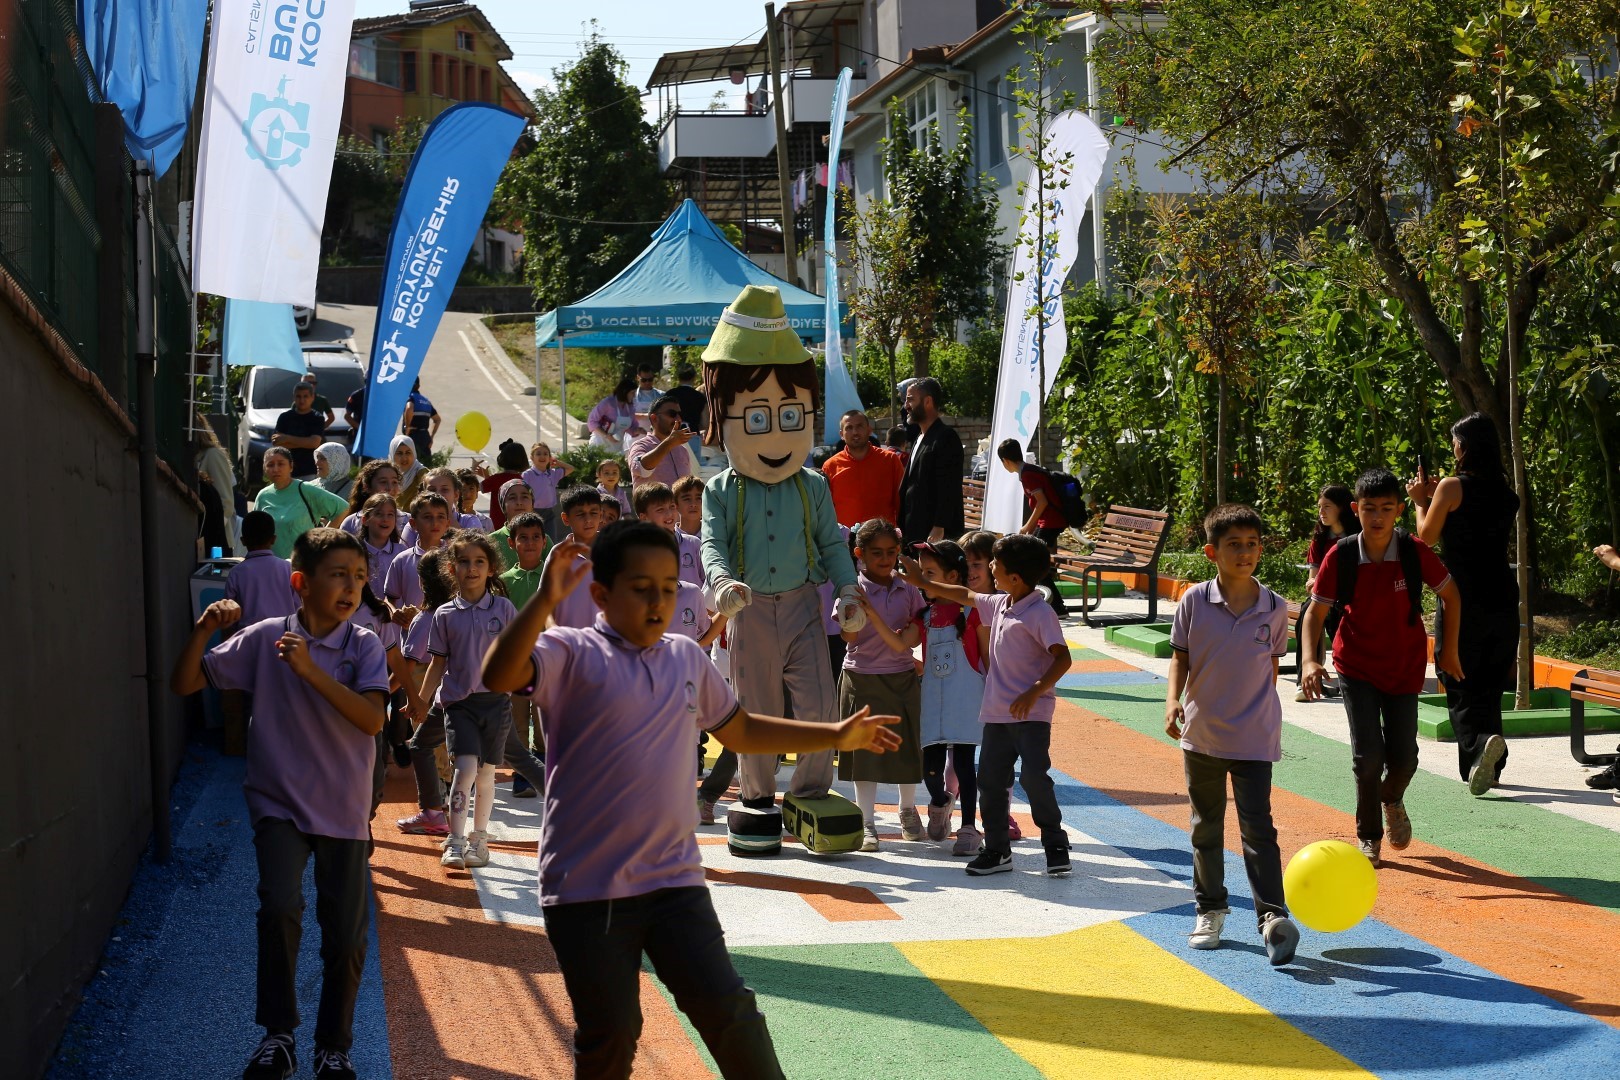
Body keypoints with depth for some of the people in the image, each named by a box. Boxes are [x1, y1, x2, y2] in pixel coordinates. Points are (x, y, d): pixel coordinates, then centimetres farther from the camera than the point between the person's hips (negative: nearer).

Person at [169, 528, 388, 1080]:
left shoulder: (364, 646, -5)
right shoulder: (264, 638, -3)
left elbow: (373, 719, -20)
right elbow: (183, 684, -1)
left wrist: (309, 669, -28)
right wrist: (204, 630, -19)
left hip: (344, 811, 1)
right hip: (280, 804, -1)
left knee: (346, 937, 5)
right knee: (280, 907, -24)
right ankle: (277, 1035, -7)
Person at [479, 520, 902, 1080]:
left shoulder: (687, 659, 10)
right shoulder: (572, 654, -8)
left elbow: (740, 729, 24)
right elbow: (499, 676, -27)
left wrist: (837, 736, 23)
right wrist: (546, 601, -37)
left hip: (676, 880, 4)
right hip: (586, 889, -4)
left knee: (727, 1008, 2)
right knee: (609, 1033, 3)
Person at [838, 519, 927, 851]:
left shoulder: (908, 590, 3)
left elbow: (918, 631, 12)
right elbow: (848, 636, -15)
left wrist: (912, 635, -10)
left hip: (901, 678, 4)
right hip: (862, 678, -3)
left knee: (906, 747, 12)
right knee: (865, 749, 1)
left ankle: (908, 810, 34)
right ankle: (867, 823, 9)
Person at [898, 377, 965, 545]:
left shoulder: (946, 437, -9)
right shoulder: (920, 438, 20)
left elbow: (949, 488, -16)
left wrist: (939, 529, -21)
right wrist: (903, 528, 16)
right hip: (915, 533, 9)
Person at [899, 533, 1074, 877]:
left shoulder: (1039, 614, -15)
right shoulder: (998, 604, 10)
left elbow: (1063, 658, -21)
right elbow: (966, 596, 29)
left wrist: (1034, 692, -28)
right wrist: (923, 583, 35)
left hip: (1031, 713, -8)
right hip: (997, 712, 8)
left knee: (1034, 777, -14)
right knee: (990, 780, 8)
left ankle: (1056, 846, 1)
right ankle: (996, 849, 18)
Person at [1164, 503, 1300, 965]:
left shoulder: (1274, 608, -4)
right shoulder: (1195, 602, -7)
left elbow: (1272, 664, 8)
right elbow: (1181, 656, 0)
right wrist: (1173, 701, -16)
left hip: (1254, 739, -1)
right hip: (1201, 734, 1)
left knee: (1258, 826, -10)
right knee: (1206, 827, 14)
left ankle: (1272, 915, -14)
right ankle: (1209, 911, 28)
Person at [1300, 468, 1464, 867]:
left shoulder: (1415, 552, -15)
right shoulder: (1340, 557, -16)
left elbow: (1451, 595, 1)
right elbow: (1316, 610, -8)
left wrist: (1449, 650, 4)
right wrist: (1310, 660, -22)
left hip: (1404, 668, 1)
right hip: (1356, 668, -1)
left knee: (1403, 757, 4)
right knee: (1368, 756, -9)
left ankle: (1392, 800, 41)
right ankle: (1368, 838, 12)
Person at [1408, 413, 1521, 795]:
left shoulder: (1452, 487, -9)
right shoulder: (1506, 491, 8)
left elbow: (1427, 537, -1)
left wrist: (1421, 501, 14)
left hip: (1463, 600, -5)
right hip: (1502, 598, 5)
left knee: (1460, 685, -1)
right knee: (1489, 685, 15)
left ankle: (1480, 741, -27)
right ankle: (1491, 767, 18)